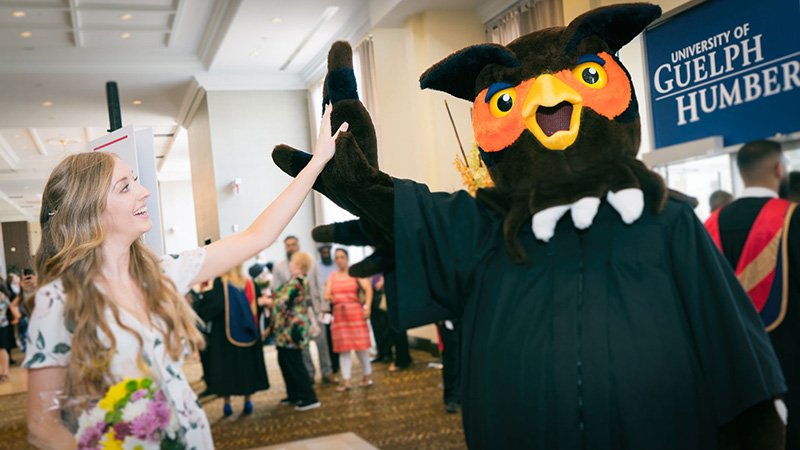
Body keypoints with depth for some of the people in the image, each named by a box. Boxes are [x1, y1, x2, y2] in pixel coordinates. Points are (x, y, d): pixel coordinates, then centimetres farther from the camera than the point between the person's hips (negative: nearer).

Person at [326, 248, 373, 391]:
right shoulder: (332, 276, 13)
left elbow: (368, 288, -10)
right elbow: (327, 294, 5)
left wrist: (367, 307, -19)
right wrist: (329, 297, -19)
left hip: (355, 312, -3)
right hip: (339, 314, 3)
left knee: (359, 346, -1)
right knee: (343, 348, 2)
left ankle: (368, 376, 15)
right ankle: (346, 381, 5)